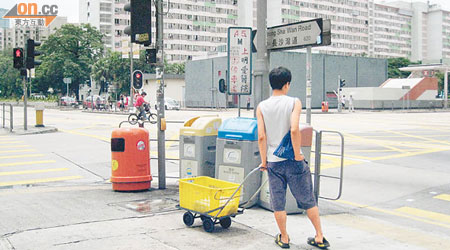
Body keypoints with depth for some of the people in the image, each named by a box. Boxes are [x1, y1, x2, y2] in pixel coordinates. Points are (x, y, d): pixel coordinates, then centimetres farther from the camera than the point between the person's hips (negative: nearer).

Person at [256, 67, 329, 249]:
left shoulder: (262, 107, 0)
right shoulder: (294, 103, -7)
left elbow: (261, 136, -5)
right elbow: (294, 129, -21)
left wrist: (264, 161, 3)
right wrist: (298, 155, -12)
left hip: (273, 161, 2)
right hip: (293, 160, -2)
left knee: (278, 203, 12)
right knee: (308, 200, 12)